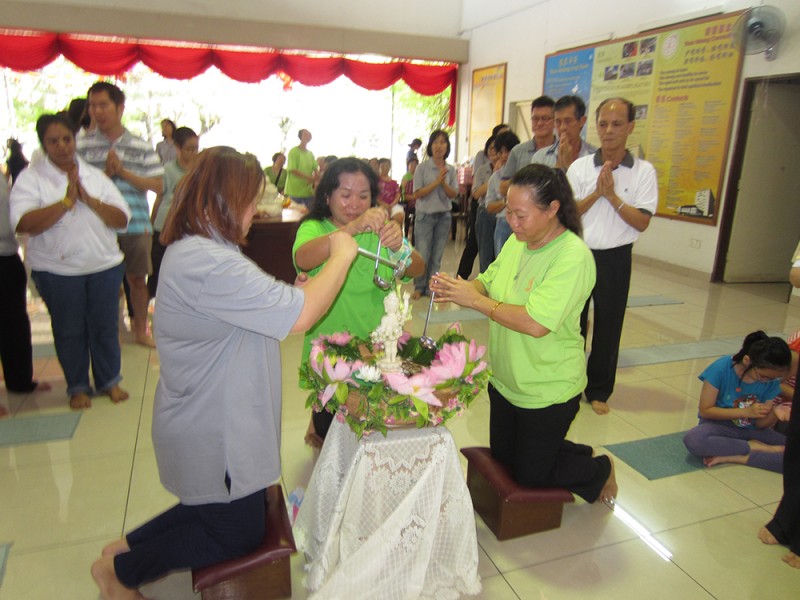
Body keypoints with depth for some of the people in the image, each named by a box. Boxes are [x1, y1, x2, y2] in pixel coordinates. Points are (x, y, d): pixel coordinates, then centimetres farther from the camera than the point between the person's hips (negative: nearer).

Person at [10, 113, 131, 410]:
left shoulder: (95, 176, 7)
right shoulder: (30, 178, -2)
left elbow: (122, 219, -1)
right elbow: (23, 224, -17)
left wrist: (89, 199, -14)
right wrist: (66, 201, -19)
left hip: (104, 265, 2)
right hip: (57, 271, -2)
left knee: (105, 326, 9)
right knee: (69, 330, 10)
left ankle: (109, 380, 26)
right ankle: (78, 387, 26)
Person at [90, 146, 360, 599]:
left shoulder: (195, 250, 6)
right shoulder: (207, 264, -31)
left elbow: (266, 310, 9)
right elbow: (299, 314, -34)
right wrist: (341, 256, -19)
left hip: (216, 422, 10)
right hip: (213, 437, -10)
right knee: (242, 534, 12)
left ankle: (128, 545, 36)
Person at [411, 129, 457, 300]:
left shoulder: (451, 170, 5)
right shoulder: (422, 168, -5)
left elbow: (453, 194, 1)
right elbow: (418, 193, -11)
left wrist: (444, 183, -17)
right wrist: (437, 181, -18)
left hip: (444, 215, 3)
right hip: (425, 215, -3)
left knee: (437, 255, 7)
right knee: (422, 254, -3)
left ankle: (431, 287, 18)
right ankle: (419, 287, 10)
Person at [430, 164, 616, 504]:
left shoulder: (573, 257, -26)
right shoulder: (517, 241, -3)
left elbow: (536, 323, -33)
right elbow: (488, 282, 4)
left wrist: (474, 300, -28)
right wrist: (457, 288, -17)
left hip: (547, 391, -8)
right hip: (505, 380, 8)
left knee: (530, 476, 11)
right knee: (501, 458, 23)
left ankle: (598, 470, 37)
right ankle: (578, 454, 44)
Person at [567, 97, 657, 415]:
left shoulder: (644, 171, -2)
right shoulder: (580, 166, 1)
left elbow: (641, 222, -9)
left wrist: (612, 195, -15)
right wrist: (597, 193, -15)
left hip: (615, 259, 0)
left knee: (608, 326, 9)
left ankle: (599, 390, 25)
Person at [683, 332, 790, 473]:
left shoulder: (771, 379, -7)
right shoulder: (721, 369, -19)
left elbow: (761, 424, -2)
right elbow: (705, 411, -14)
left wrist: (776, 413, -24)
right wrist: (745, 411, -22)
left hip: (751, 430, 3)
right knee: (693, 440, -38)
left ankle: (734, 457, -20)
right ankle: (755, 447, -18)